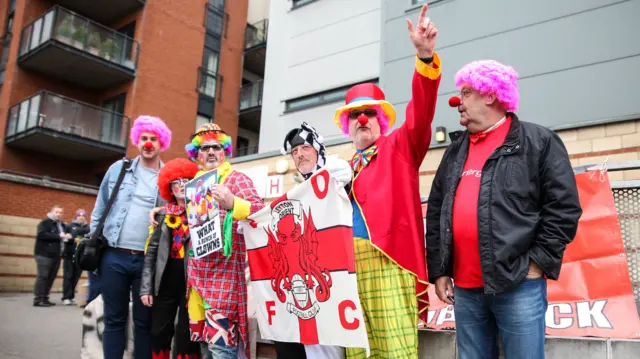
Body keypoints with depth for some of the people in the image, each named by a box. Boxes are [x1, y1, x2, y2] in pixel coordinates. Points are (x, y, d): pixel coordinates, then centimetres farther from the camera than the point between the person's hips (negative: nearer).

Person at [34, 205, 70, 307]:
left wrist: (67, 237, 1)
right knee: (42, 276, -8)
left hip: (56, 256, 7)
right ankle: (38, 299, -6)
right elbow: (41, 234, -19)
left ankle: (44, 299, 14)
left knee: (51, 278, 7)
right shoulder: (45, 223, -4)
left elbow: (64, 237, 26)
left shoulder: (62, 225, 19)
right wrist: (58, 236, -20)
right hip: (44, 254, -7)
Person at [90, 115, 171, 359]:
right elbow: (100, 210, 13)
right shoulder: (118, 169, 8)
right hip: (114, 256, 2)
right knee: (114, 319, 9)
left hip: (148, 260, -1)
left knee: (144, 322, 7)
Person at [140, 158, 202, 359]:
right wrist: (146, 287, 3)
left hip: (191, 282, -4)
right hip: (165, 282, 4)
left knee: (185, 336, 1)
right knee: (159, 334, 9)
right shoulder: (165, 215, 12)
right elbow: (152, 251, 9)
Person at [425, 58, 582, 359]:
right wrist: (438, 271, 8)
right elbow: (435, 212, 13)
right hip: (465, 288, 5)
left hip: (519, 284, -5)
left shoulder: (540, 142, 0)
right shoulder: (455, 150, 14)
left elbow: (564, 208, -6)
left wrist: (536, 264, -9)